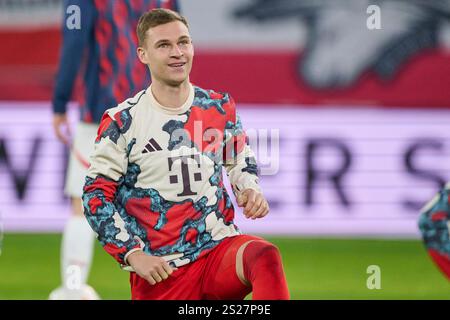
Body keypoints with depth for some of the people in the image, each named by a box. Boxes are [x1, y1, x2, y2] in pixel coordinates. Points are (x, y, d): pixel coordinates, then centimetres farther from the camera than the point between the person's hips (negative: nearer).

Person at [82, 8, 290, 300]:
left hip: (219, 249, 1)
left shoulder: (220, 108, 6)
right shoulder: (121, 122, -3)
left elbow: (241, 161, 23)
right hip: (158, 270, -1)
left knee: (266, 257, -32)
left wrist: (250, 190, 0)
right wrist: (133, 254, -10)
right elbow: (97, 194, 0)